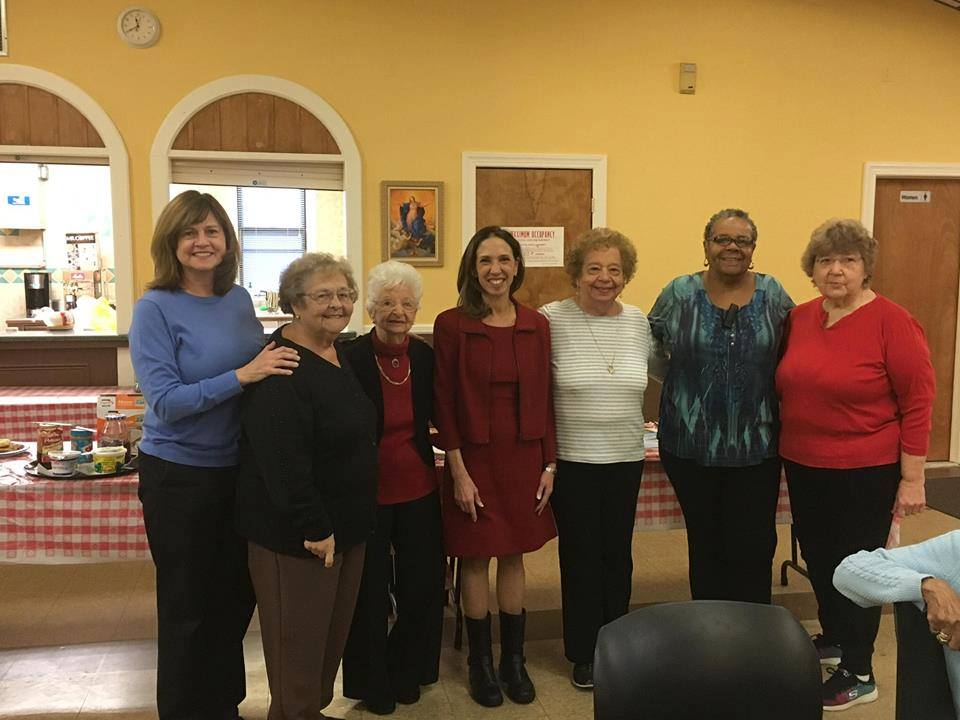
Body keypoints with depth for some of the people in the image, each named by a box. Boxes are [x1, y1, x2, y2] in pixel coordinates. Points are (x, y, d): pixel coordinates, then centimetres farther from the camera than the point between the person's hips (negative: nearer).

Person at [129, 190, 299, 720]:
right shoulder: (155, 308, -13)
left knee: (236, 597, 17)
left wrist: (286, 356, -8)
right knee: (187, 606, 10)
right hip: (180, 476, -5)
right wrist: (241, 375, -28)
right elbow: (164, 401, -20)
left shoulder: (239, 299, 2)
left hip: (239, 469, 5)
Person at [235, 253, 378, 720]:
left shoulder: (341, 354, 8)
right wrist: (315, 527, -25)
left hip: (346, 524, 9)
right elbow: (283, 461, -27)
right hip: (294, 535, -9)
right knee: (298, 641, 6)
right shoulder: (282, 368, -21)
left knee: (334, 633, 21)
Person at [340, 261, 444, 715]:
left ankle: (407, 672, 37)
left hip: (418, 489, 4)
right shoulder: (349, 358, -13)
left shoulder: (424, 355, 0)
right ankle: (371, 683, 32)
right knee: (369, 593, 10)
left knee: (423, 587, 13)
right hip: (368, 491, -4)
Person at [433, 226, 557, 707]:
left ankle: (513, 659, 29)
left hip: (524, 457, 3)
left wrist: (549, 464, 3)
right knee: (476, 559, 7)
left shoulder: (536, 326, 2)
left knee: (514, 556, 13)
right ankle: (480, 662, 25)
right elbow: (443, 403, -7)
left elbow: (543, 398, 6)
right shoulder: (452, 324, -7)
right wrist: (458, 470, -11)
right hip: (474, 457, -3)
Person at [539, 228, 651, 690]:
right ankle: (584, 653, 24)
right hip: (572, 460, -3)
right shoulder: (552, 320, -10)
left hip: (626, 459, 4)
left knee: (617, 553, 14)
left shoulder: (638, 321, 3)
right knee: (581, 555, 7)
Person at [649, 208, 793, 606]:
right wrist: (687, 384, 2)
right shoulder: (679, 293, -1)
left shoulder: (773, 294, 3)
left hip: (756, 448, 0)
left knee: (754, 548, 2)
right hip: (691, 445, 0)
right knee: (705, 544, 13)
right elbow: (652, 355, 8)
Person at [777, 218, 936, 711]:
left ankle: (858, 674, 24)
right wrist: (785, 448, 10)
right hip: (803, 466, 6)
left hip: (864, 472, -6)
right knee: (817, 558, 19)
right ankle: (833, 637, 43)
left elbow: (918, 401, -13)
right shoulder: (799, 318, 2)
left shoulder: (890, 321, -14)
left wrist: (911, 479, -12)